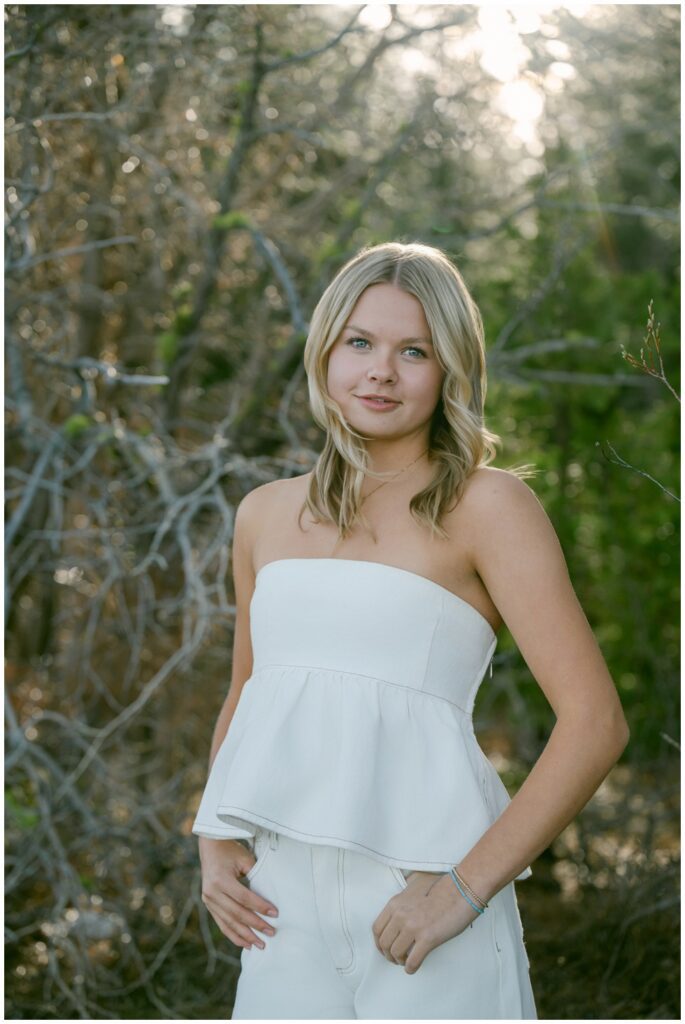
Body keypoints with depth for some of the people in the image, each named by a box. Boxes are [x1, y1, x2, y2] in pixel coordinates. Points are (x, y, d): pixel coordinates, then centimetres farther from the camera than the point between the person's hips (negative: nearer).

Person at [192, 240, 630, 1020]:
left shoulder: (486, 504, -4)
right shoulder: (264, 515, 12)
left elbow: (596, 723, -10)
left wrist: (469, 887, -13)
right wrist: (213, 845, 8)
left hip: (413, 896, -4)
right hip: (281, 894, 4)